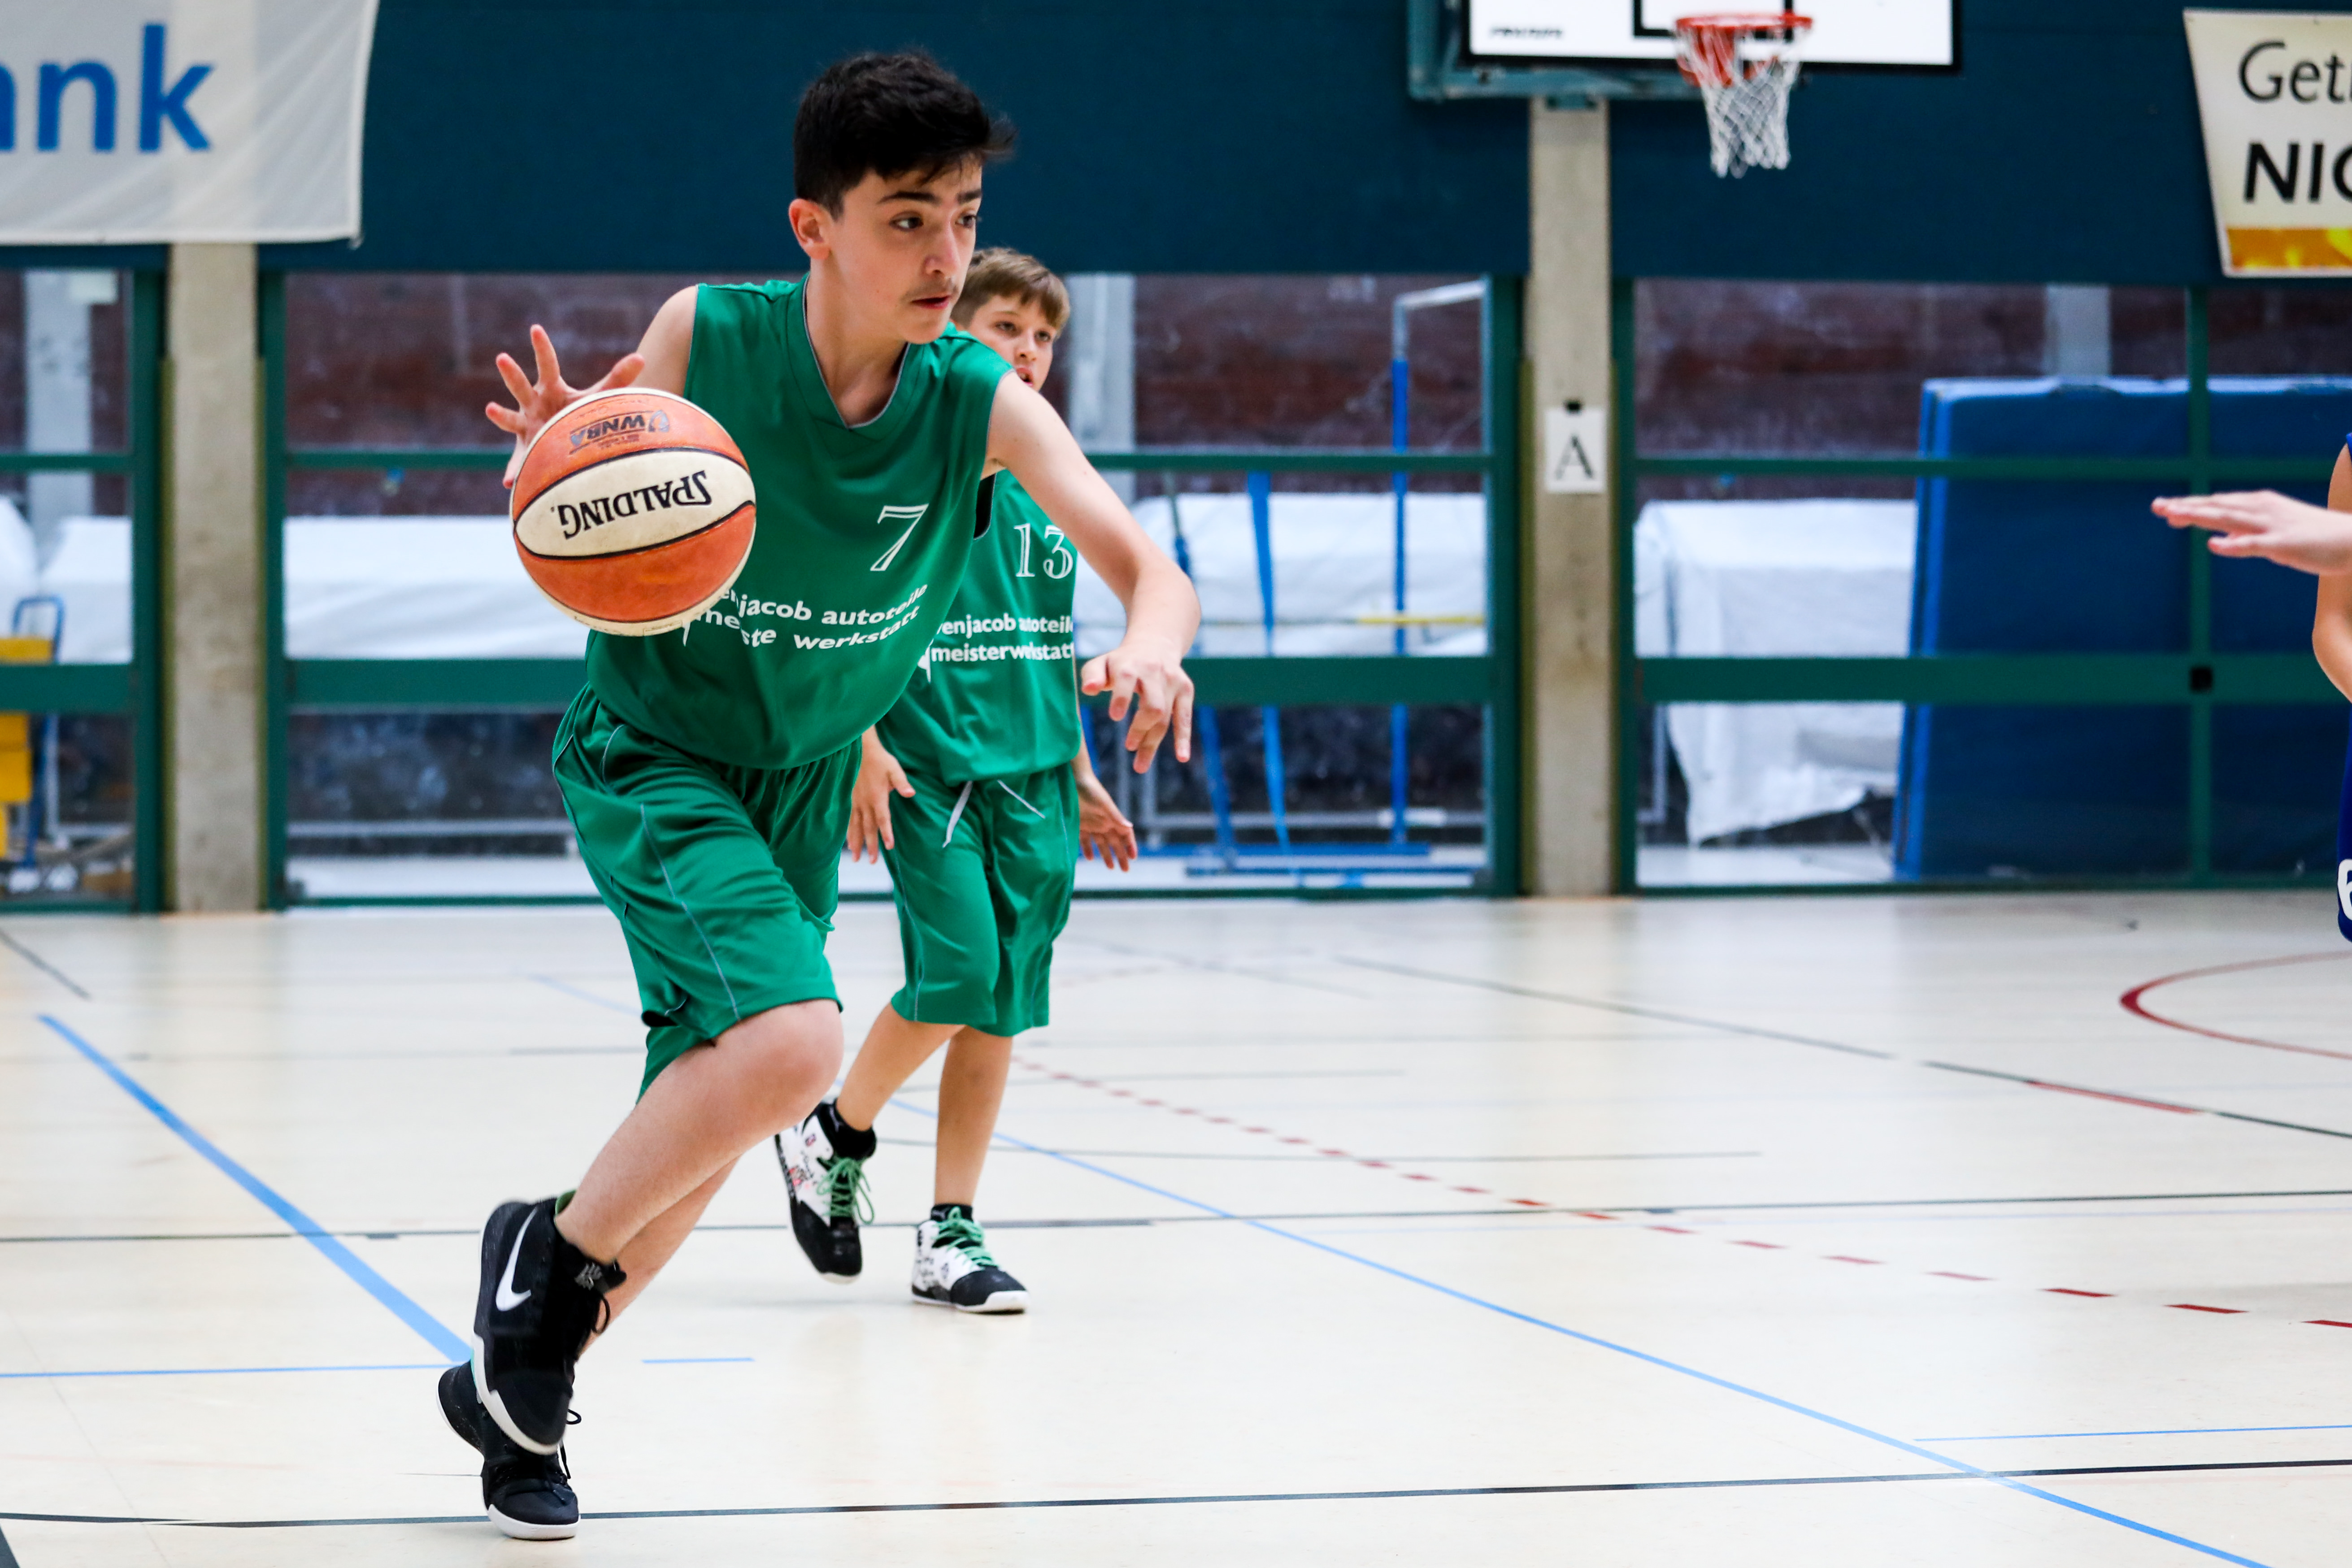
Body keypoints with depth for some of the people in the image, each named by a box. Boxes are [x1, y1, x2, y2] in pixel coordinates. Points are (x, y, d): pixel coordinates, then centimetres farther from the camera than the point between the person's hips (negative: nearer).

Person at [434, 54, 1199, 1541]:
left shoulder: (984, 402, -15)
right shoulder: (702, 334, -20)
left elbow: (1147, 567, -22)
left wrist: (1154, 646, -45)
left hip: (803, 785, 5)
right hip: (653, 750, -4)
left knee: (706, 1129, 11)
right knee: (792, 1038, -28)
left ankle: (520, 1387, 34)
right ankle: (549, 1250, -3)